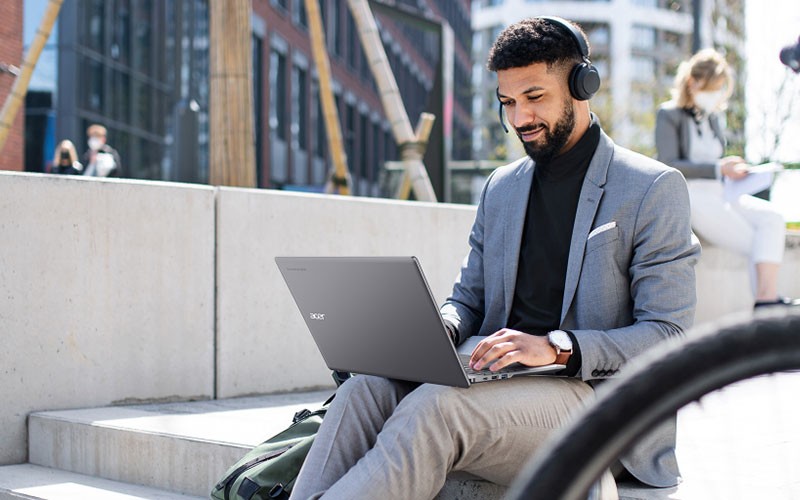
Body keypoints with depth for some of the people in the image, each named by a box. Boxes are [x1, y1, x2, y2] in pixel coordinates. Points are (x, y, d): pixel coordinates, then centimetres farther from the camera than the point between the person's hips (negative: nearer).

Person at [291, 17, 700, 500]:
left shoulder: (654, 188, 0)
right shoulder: (500, 188, 20)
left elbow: (669, 334, -6)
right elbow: (467, 299, 23)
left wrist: (556, 346, -20)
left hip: (593, 393, -5)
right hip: (495, 376, 6)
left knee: (436, 406, -34)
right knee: (366, 389, -25)